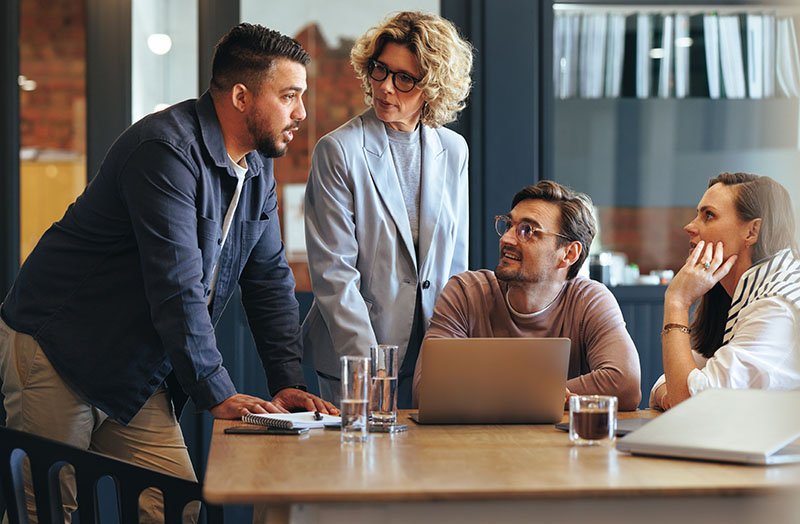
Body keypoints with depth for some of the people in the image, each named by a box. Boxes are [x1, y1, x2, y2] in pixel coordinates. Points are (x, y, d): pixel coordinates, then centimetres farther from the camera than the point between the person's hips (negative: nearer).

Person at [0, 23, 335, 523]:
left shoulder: (258, 167, 7)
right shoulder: (167, 149, -22)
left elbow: (271, 279, 10)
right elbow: (177, 285, -26)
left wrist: (289, 382, 0)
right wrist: (218, 394, -23)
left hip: (137, 377, 8)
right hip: (55, 353, -8)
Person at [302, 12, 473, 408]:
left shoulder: (453, 151, 6)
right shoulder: (338, 151, -9)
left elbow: (456, 260, 12)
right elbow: (332, 272, -12)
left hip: (433, 357, 4)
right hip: (353, 360, -4)